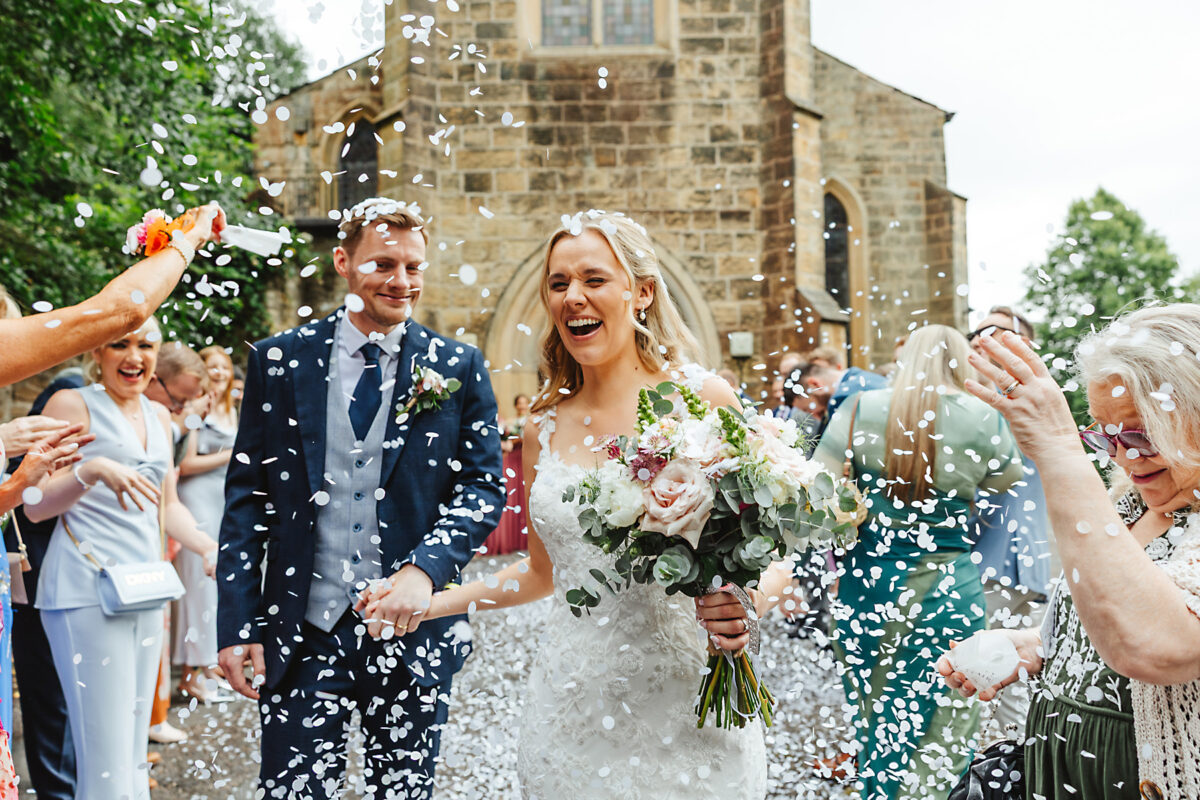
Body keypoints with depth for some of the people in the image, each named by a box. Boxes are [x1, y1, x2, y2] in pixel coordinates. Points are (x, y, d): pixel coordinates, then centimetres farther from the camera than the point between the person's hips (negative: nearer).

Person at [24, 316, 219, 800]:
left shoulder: (159, 416, 17)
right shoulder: (72, 405, -3)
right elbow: (34, 506, -7)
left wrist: (211, 550, 10)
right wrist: (92, 470, -23)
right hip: (87, 592, -7)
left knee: (134, 750, 11)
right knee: (105, 758, -9)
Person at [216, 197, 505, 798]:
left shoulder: (458, 369, 3)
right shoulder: (279, 362, 3)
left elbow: (485, 485, 0)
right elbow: (246, 497, 3)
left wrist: (425, 569, -17)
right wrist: (236, 626, -2)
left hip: (413, 633, 1)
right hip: (301, 632, 0)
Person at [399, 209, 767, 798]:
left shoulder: (704, 400, -6)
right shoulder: (544, 428, 6)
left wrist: (742, 602, -22)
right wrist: (431, 603, 10)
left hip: (685, 709, -3)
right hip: (572, 711, 3)